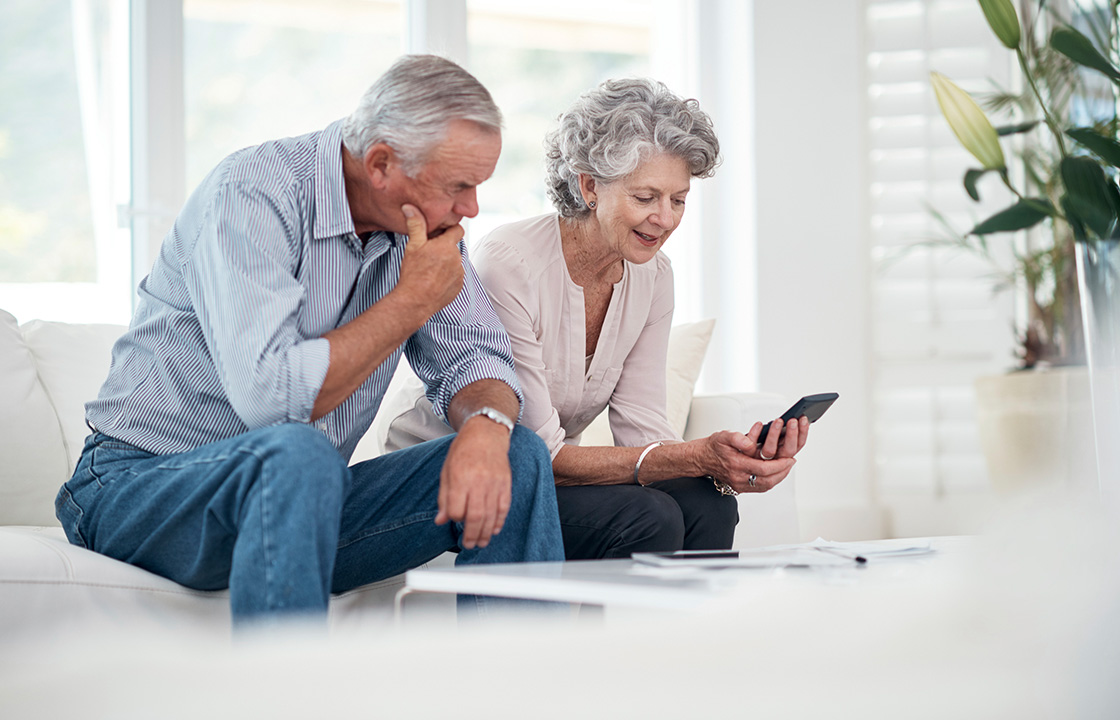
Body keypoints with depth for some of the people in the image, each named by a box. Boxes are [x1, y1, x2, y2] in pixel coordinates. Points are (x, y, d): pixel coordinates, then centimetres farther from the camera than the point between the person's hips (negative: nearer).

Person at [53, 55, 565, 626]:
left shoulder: (422, 219, 2)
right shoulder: (250, 194, -21)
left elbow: (476, 358, 3)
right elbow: (271, 396, -32)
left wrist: (486, 424, -22)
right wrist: (413, 300, -22)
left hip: (303, 499, 7)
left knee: (517, 458, -10)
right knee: (295, 453, -39)